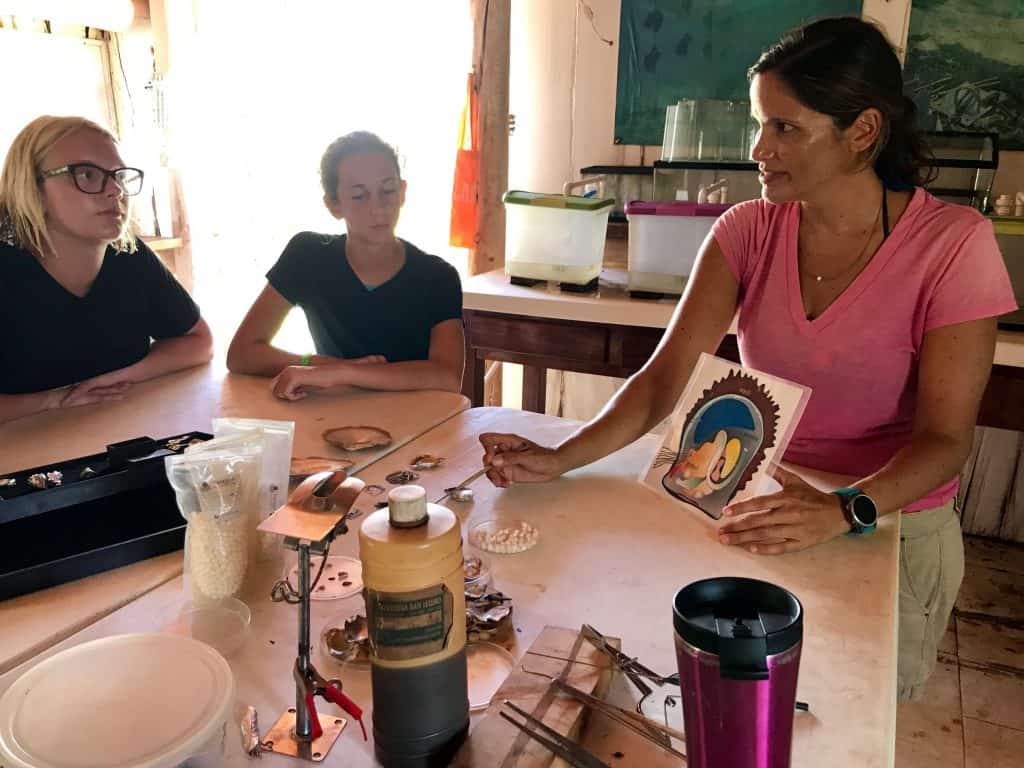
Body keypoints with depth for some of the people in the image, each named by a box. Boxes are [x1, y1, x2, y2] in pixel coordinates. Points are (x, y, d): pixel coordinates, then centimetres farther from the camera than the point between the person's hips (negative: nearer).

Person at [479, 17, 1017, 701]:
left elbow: (945, 437, -16)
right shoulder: (749, 230, -8)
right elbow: (666, 377, -16)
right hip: (764, 508, 3)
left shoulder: (952, 243, -16)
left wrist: (844, 512, -34)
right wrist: (557, 460, -29)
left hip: (893, 526, -2)